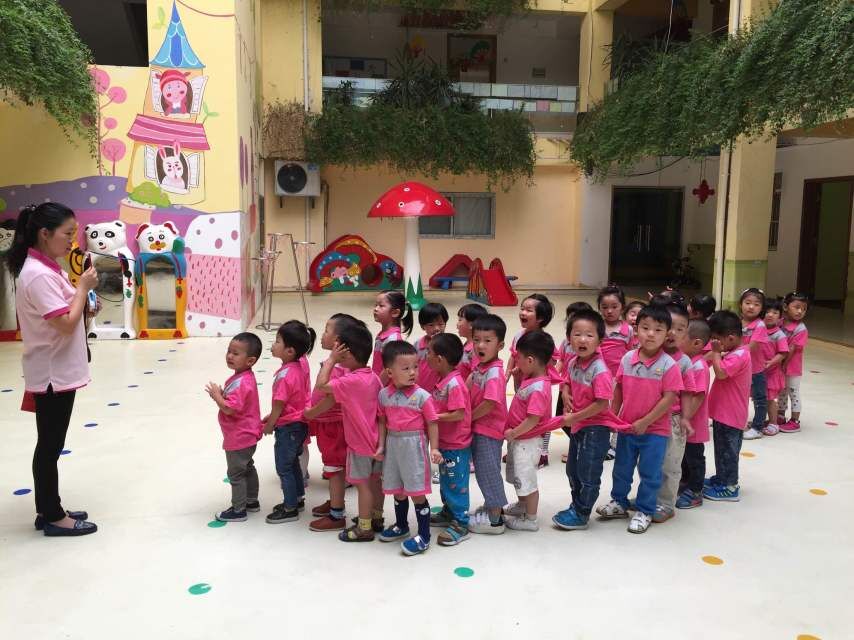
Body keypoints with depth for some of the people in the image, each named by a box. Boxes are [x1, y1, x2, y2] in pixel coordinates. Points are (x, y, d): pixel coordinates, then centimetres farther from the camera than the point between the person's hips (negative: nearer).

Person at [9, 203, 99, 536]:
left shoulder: (46, 269, 10)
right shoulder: (38, 275, -21)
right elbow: (66, 324, -24)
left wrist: (81, 293, 0)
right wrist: (84, 287, -15)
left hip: (57, 371, 10)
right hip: (52, 374, -10)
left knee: (50, 444, 16)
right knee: (50, 445, 2)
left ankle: (48, 510, 28)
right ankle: (53, 517, 15)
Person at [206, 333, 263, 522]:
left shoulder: (241, 382, -28)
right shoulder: (244, 377, 4)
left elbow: (230, 408, -33)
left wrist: (216, 396, -18)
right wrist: (221, 395, -2)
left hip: (239, 438, -10)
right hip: (247, 435, 10)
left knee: (235, 473, 4)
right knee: (247, 468, 22)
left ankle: (238, 510, 16)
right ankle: (252, 501, 36)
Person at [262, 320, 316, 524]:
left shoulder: (284, 375, -28)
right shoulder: (300, 365, -1)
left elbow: (279, 406, -19)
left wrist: (269, 426, -2)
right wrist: (271, 416, 13)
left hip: (288, 427, -9)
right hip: (300, 422, 9)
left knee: (284, 468, 5)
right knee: (292, 463, 23)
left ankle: (290, 509, 17)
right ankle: (297, 499, 37)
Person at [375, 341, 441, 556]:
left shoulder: (421, 395, -14)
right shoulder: (384, 395, -1)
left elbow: (432, 423, -9)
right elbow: (382, 421, 9)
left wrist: (434, 448, -13)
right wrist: (381, 445, 6)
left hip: (414, 445, -5)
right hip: (393, 444, 5)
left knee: (417, 492, 0)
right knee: (397, 490, 19)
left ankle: (423, 536, 13)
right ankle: (401, 526, 40)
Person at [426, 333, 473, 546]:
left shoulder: (454, 383, -26)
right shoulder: (442, 380, 4)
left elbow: (458, 414, -28)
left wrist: (434, 417, -22)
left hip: (456, 446, -10)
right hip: (444, 442, 10)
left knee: (456, 485, 3)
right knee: (445, 481, 23)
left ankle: (461, 524, 15)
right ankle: (448, 513, 40)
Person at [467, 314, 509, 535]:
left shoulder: (495, 372, -23)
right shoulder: (479, 366, 4)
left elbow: (490, 403, -29)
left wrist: (469, 416, -15)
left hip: (489, 430, -9)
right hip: (477, 428, 9)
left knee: (488, 472, 3)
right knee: (483, 471, 21)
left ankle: (495, 519, 17)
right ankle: (491, 507, 38)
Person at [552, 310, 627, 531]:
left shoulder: (599, 369, -24)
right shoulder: (572, 363, -2)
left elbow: (602, 404, -25)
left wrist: (575, 417, -20)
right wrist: (568, 398, 0)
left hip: (595, 427, -8)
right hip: (577, 425, 8)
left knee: (588, 474, 5)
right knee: (572, 470, 21)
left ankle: (580, 514, 20)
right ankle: (577, 506, 39)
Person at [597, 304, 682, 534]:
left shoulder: (668, 365, -17)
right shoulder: (627, 358, -4)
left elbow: (669, 398, -18)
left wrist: (645, 421, -17)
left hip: (655, 430, -4)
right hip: (626, 426, 4)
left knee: (650, 473, 9)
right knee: (622, 468, 18)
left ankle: (644, 511, 25)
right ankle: (619, 502, 37)